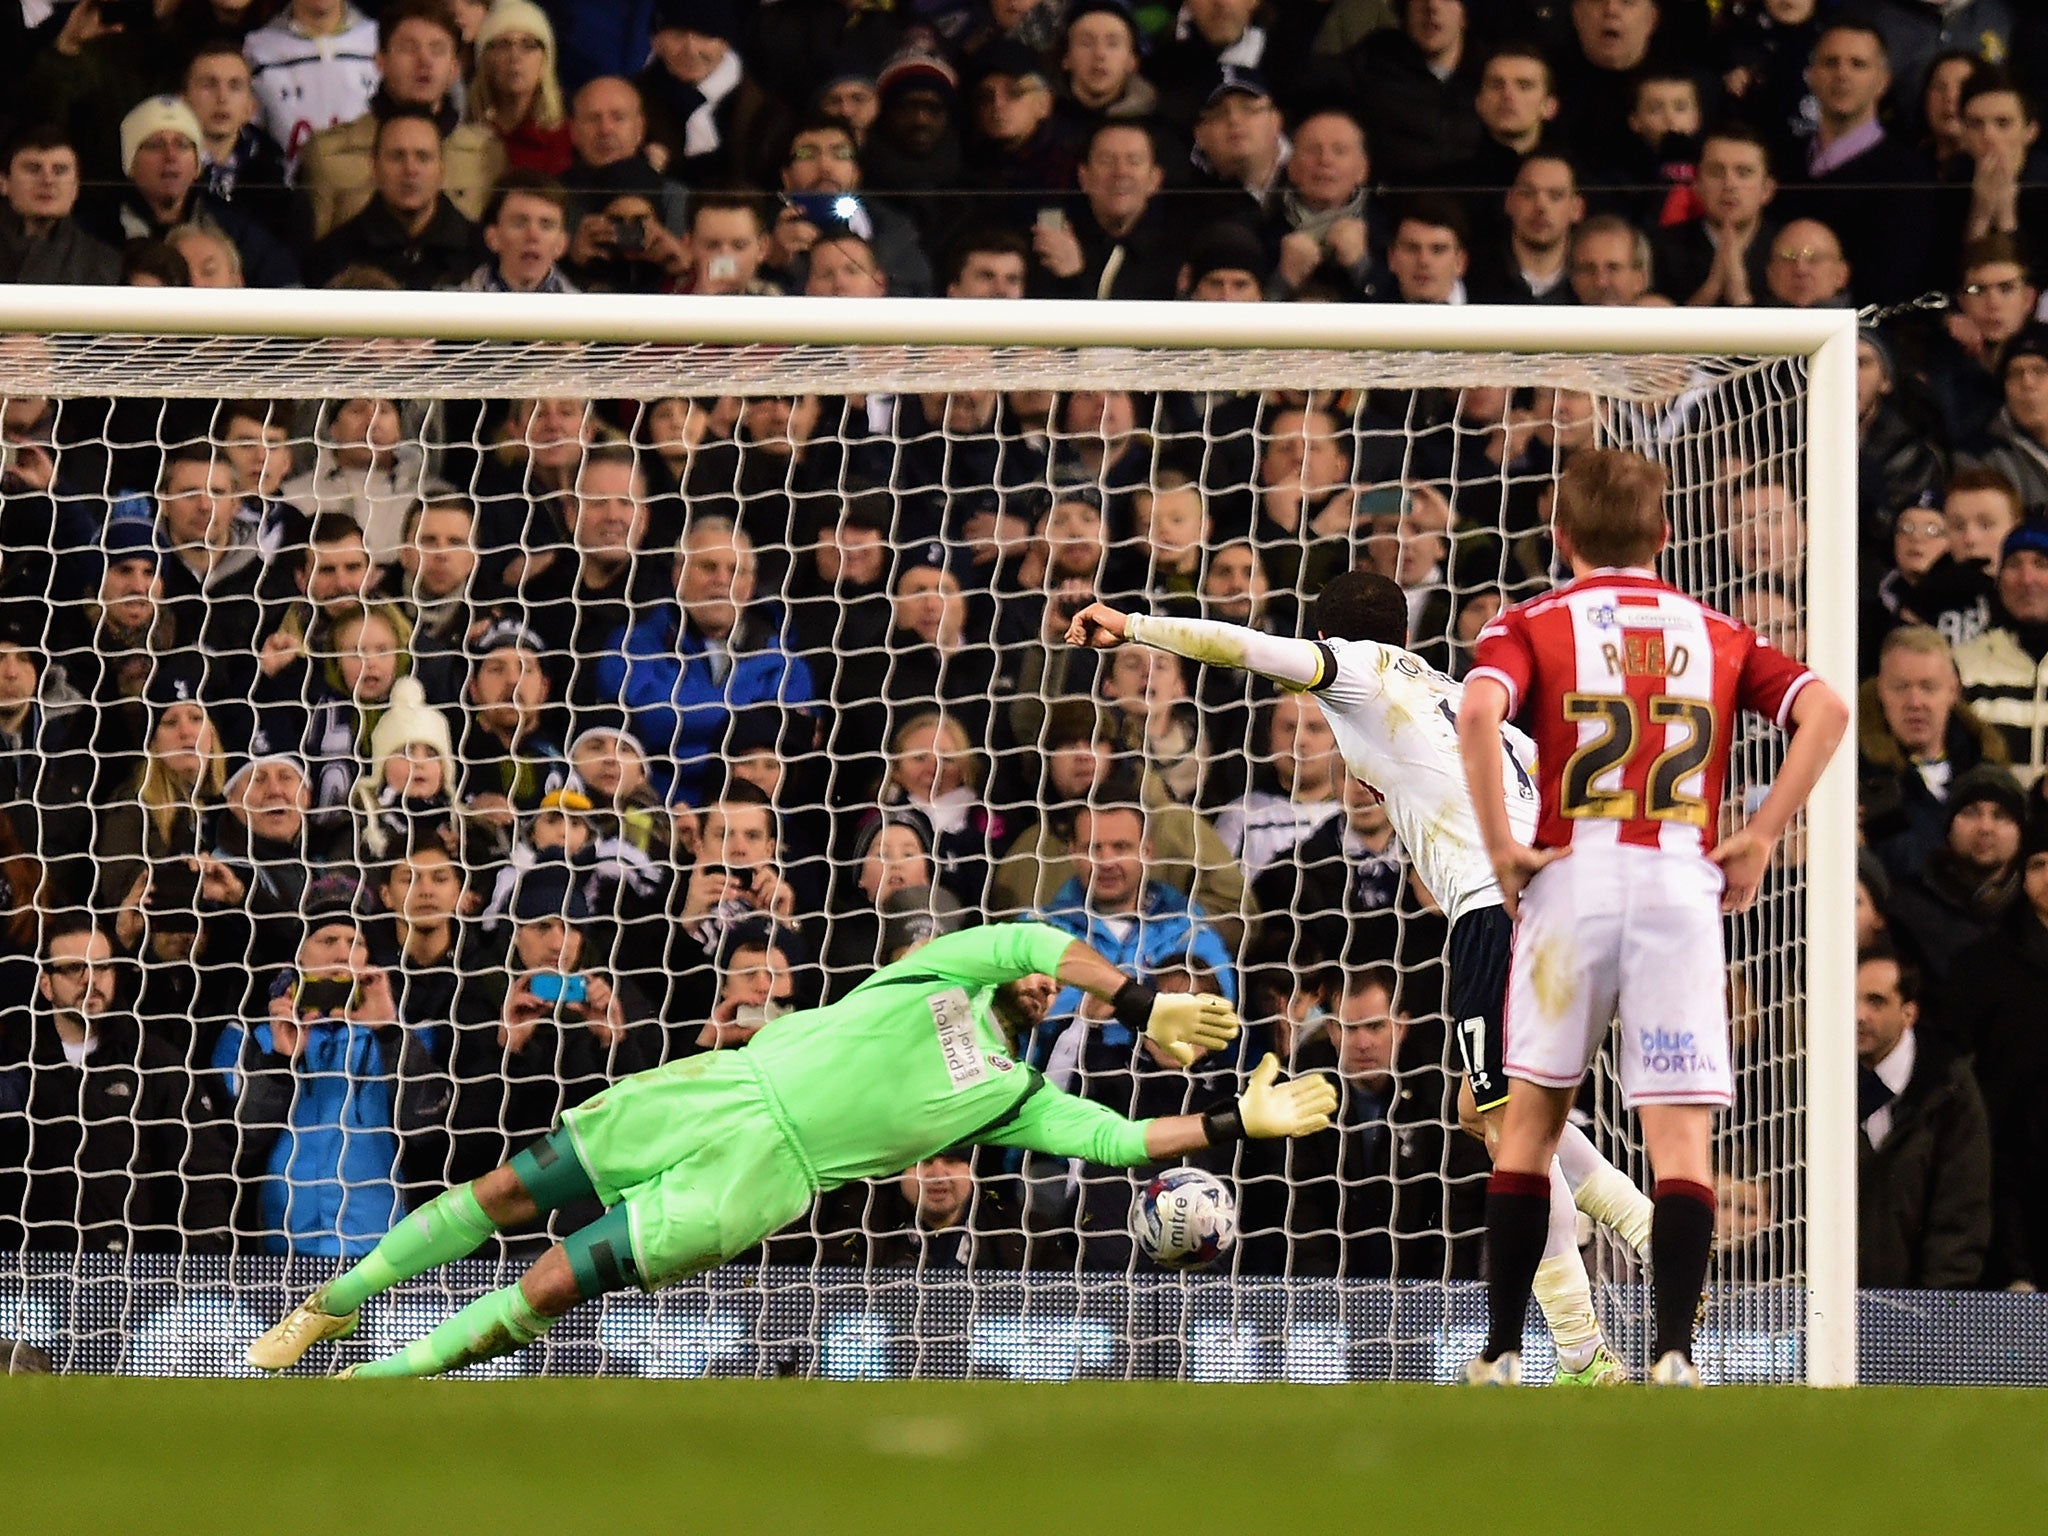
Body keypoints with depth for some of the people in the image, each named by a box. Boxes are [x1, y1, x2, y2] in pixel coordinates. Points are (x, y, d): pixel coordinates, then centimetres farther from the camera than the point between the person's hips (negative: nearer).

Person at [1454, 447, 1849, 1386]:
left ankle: (1502, 1353, 10)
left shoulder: (1533, 626, 8)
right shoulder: (1718, 635, 15)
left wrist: (1499, 845, -8)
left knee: (1532, 1116, 11)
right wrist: (1761, 838, 1)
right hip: (1684, 885, 1)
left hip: (1572, 877, -1)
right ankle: (1675, 1351, -15)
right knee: (1680, 1134, -1)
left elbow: (1478, 712, -14)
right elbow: (1825, 711, 0)